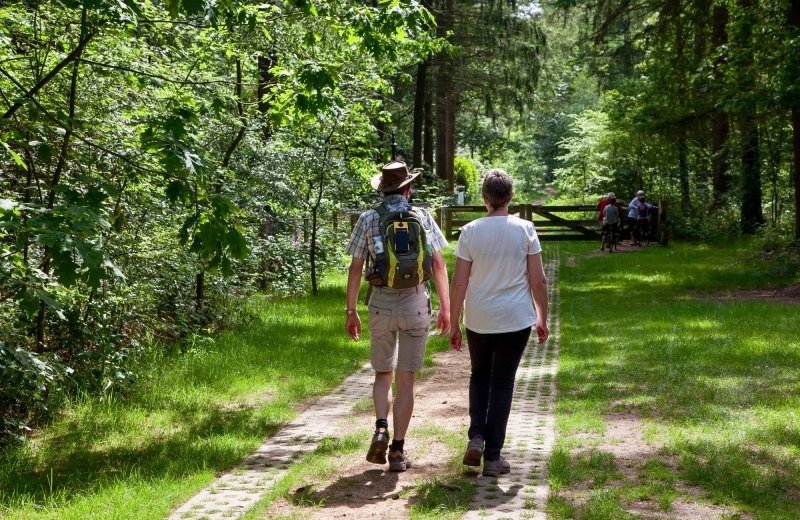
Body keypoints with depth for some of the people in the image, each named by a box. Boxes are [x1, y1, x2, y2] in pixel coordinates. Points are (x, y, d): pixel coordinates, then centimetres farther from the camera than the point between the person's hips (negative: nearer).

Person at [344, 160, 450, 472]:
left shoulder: (368, 219, 1)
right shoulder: (422, 217, 1)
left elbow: (355, 268, 1)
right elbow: (438, 264, -2)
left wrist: (351, 311, 8)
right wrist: (445, 307, 5)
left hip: (381, 304, 1)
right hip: (415, 303, 0)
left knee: (383, 374, 18)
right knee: (406, 379, 5)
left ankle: (381, 429, -4)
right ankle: (398, 450, 6)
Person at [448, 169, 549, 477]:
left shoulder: (470, 231, -4)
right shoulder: (524, 229, -4)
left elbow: (459, 283, -4)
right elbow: (538, 281, -3)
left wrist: (454, 324, 5)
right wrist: (542, 319, 9)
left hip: (478, 320, 1)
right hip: (516, 320, -1)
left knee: (480, 376, 22)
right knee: (503, 383, 8)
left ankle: (476, 435, 5)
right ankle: (493, 457, 11)